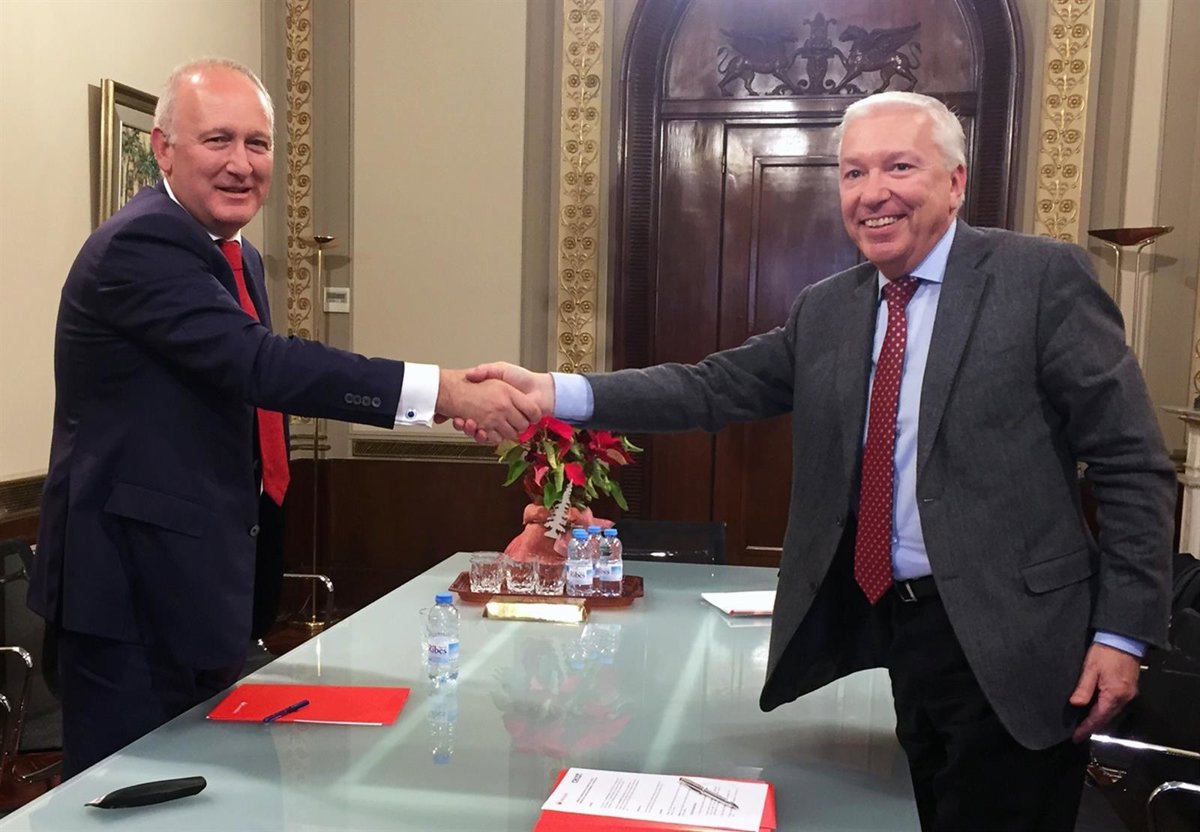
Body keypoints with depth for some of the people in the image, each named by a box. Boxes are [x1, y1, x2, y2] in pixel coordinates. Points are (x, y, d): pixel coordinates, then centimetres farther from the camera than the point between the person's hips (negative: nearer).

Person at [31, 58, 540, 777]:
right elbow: (261, 363, -32)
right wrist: (446, 391, -38)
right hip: (136, 583, -9)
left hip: (209, 577, 9)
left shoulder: (238, 257, 12)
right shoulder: (139, 246, -18)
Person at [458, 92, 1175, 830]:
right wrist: (556, 393, -16)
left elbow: (1132, 463, -8)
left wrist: (1122, 631, -12)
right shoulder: (826, 310, 7)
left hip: (1009, 637, -5)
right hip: (897, 626, 5)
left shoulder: (1041, 276, -8)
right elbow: (715, 388, -3)